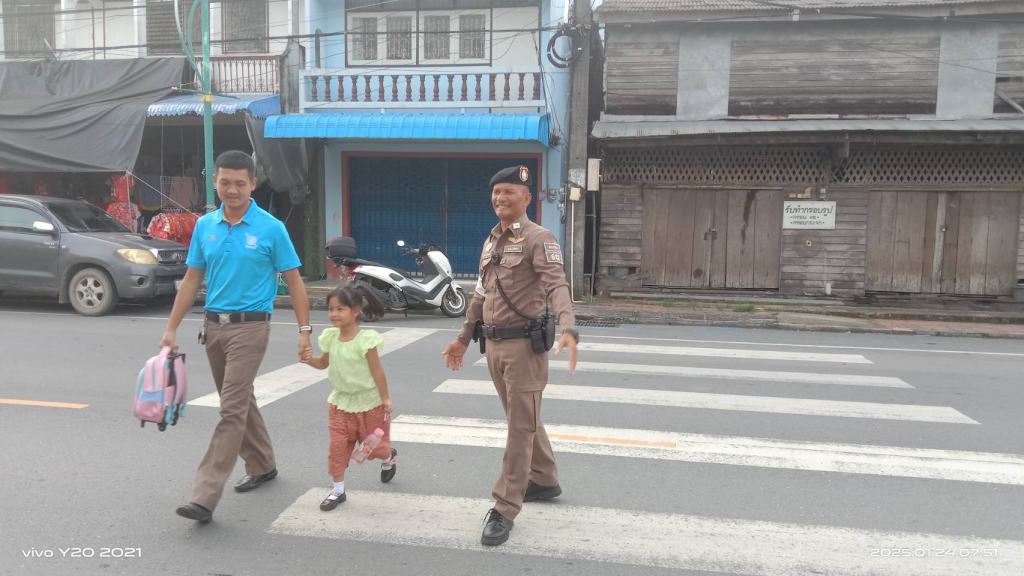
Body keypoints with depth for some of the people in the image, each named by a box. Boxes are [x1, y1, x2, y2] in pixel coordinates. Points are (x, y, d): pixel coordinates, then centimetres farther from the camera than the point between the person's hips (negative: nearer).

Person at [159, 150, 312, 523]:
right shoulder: (205, 226, 7)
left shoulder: (270, 228, -7)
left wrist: (304, 331, -9)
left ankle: (205, 497, -7)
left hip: (250, 326, -6)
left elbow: (293, 282, -5)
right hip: (214, 325, 6)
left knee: (232, 409, -9)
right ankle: (262, 466, 35)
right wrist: (171, 329, 9)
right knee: (240, 401, 17)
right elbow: (192, 279, 11)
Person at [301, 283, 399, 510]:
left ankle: (389, 458, 46)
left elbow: (377, 371, -15)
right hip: (341, 401, 4)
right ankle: (338, 490, 13)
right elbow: (324, 363, 10)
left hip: (368, 402, -4)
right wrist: (310, 359, -12)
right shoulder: (331, 337, -5)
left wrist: (385, 399, -12)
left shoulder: (366, 340, -21)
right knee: (338, 445, 0)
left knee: (373, 445, 11)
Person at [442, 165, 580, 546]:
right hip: (494, 344, 8)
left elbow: (557, 286, -24)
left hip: (524, 344, -8)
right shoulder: (491, 241, 14)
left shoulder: (538, 239, -11)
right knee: (522, 418, 20)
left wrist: (569, 330, -40)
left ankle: (505, 510, 6)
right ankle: (545, 481, 38)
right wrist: (463, 338, 23)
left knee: (521, 426, -1)